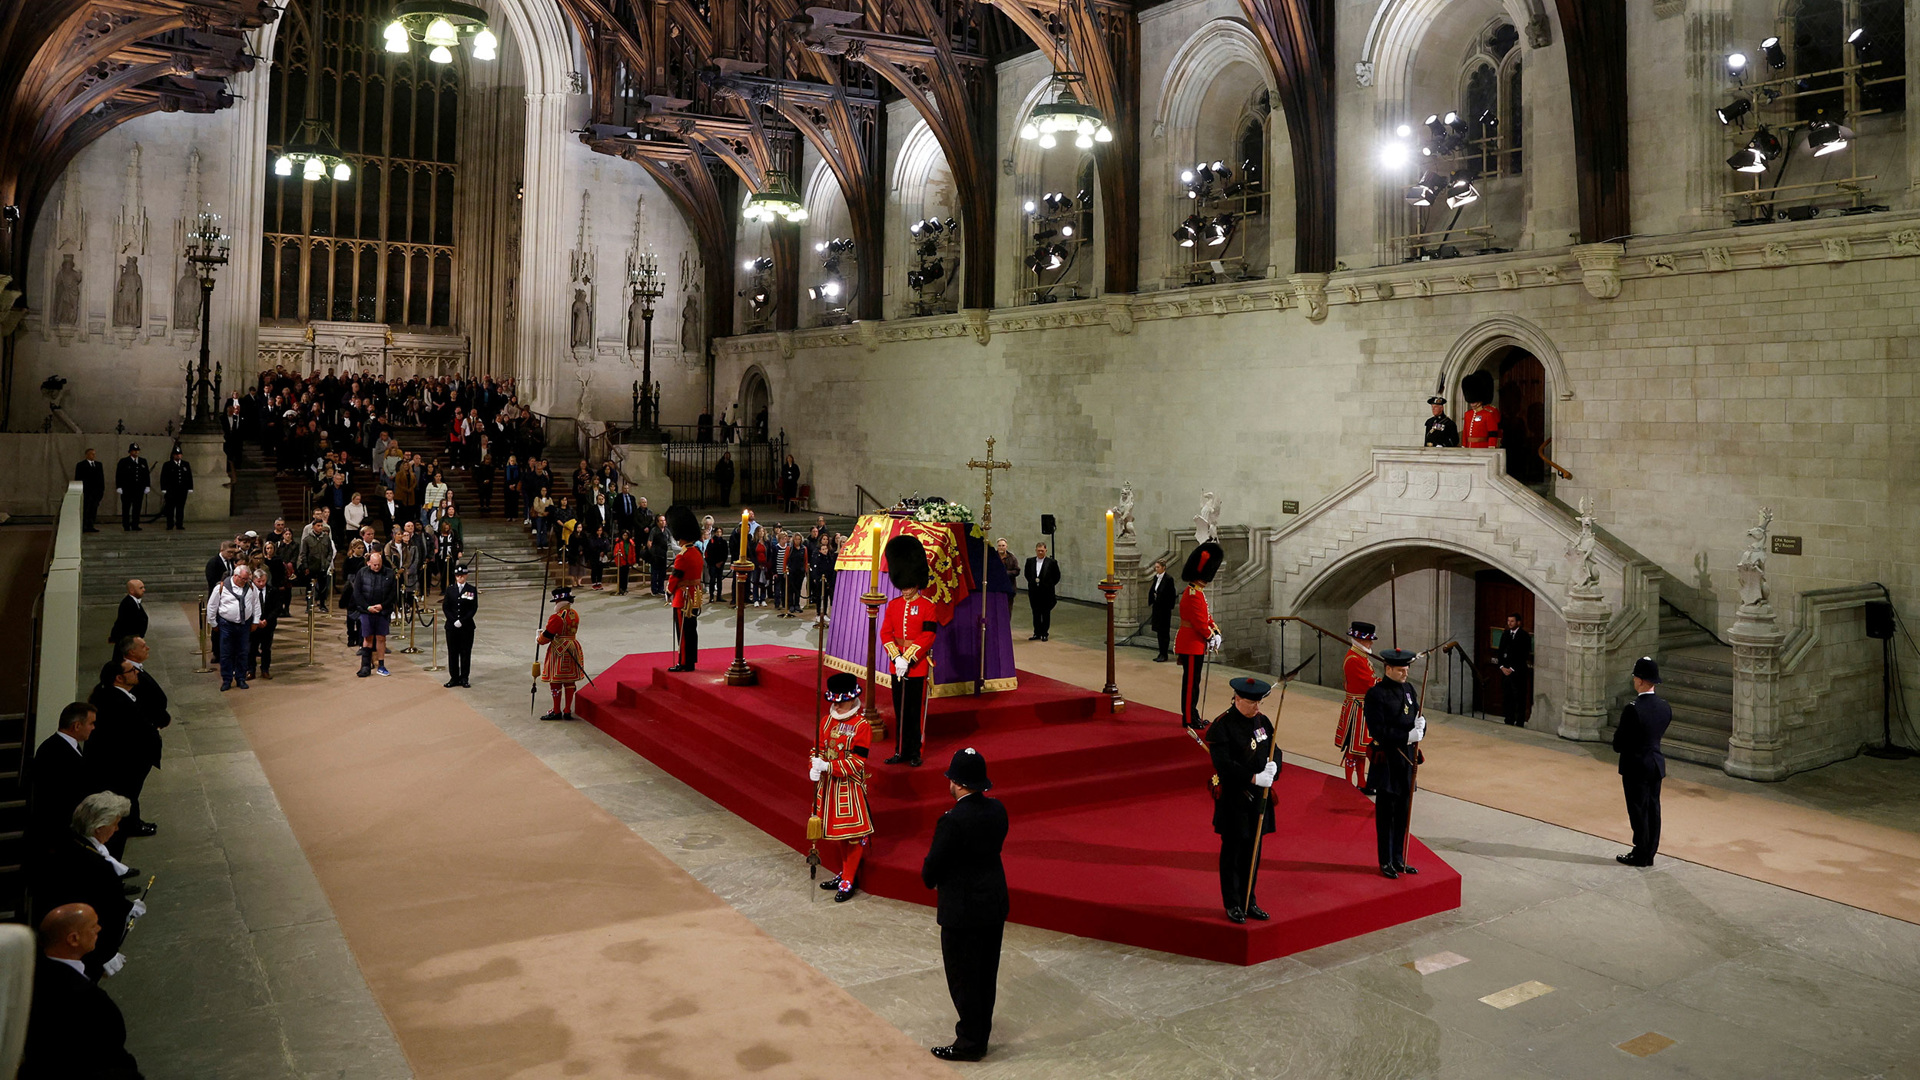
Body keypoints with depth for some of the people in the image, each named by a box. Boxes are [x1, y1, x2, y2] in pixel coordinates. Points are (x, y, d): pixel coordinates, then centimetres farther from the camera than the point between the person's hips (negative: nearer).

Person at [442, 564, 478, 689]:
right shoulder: (449, 589, 6)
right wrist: (453, 621, -10)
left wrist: (462, 621, -12)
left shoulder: (472, 589, 0)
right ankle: (454, 678, 11)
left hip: (466, 626, -2)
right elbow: (445, 607, 3)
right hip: (452, 626, 2)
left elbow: (474, 608, -4)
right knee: (452, 652, 4)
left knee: (466, 652, 2)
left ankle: (464, 678, 8)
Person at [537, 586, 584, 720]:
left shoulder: (557, 618, -19)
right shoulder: (575, 615, 6)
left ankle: (557, 712, 9)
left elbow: (546, 637, -14)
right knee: (569, 681, 11)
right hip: (573, 648, 8)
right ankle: (567, 711, 15)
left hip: (559, 651, -8)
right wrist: (545, 631, 18)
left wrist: (539, 638, 9)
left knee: (556, 682, 3)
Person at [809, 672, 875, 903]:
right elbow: (818, 749, 9)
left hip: (849, 789, -6)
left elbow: (857, 762, -19)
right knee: (832, 831, 15)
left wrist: (828, 766, -26)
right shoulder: (826, 721, 5)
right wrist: (814, 767, -12)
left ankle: (848, 882, 11)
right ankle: (842, 874, 31)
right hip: (826, 786, 6)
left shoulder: (862, 726, -14)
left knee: (852, 835, 1)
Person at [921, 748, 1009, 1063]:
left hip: (963, 911, -7)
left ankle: (970, 1043, 22)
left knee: (963, 977, 10)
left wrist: (931, 881, 6)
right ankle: (981, 1030, 36)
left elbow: (931, 868, -19)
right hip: (995, 903, 7)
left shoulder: (952, 821, -26)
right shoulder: (997, 810, -4)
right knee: (987, 973, 20)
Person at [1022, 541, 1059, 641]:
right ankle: (1037, 633, 16)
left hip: (1046, 592, -3)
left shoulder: (1052, 562, -4)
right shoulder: (1030, 561, 5)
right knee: (1036, 614, 9)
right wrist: (1032, 582, 8)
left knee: (1046, 614, 4)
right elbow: (1027, 574, 17)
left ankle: (1044, 633, 12)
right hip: (1034, 592, 3)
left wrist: (1049, 585, 0)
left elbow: (1057, 576, 3)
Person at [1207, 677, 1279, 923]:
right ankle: (1233, 905, 15)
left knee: (1253, 851, 13)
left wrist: (1273, 765, -12)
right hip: (1233, 799, -6)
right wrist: (1254, 778, -26)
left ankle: (1250, 902, 25)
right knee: (1232, 852, 4)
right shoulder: (1221, 726, -14)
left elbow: (1275, 750, 12)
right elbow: (1223, 764, -21)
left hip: (1259, 797, 6)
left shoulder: (1263, 722, 7)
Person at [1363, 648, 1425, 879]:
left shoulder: (1409, 689, 8)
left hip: (1407, 759, 7)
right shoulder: (1376, 694, -13)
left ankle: (1398, 859, 25)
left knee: (1403, 812, 14)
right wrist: (1407, 737, -25)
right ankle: (1386, 862, 14)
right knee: (1386, 814, 3)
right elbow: (1378, 731, -18)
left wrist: (1420, 726, -11)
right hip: (1386, 762, -7)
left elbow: (1417, 719, 12)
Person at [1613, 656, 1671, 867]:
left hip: (1636, 768, -7)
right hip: (1657, 765, 7)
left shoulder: (1633, 709, -23)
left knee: (1639, 812, 2)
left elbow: (1618, 745, -17)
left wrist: (1617, 734, 3)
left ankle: (1640, 856, 11)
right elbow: (1659, 734, 13)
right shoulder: (1665, 708, 0)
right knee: (1652, 810, 13)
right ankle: (1649, 854, 22)